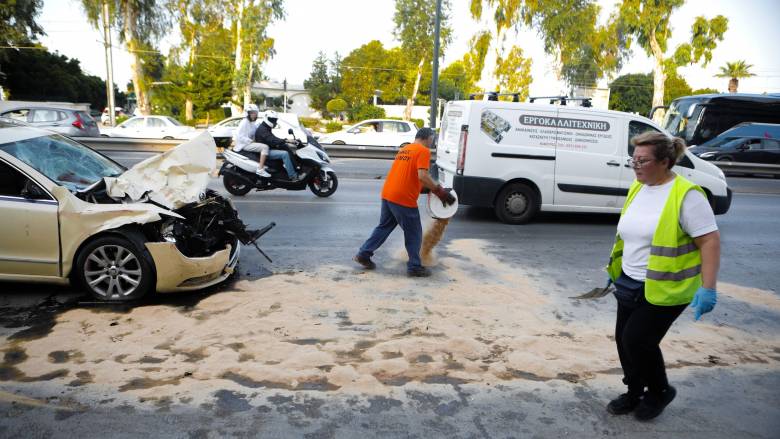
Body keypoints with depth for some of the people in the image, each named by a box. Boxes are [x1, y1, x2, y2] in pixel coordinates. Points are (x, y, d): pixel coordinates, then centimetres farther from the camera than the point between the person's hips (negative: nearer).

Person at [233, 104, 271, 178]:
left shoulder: (253, 123, 15)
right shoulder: (245, 122, -12)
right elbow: (239, 136, -19)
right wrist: (251, 141, -20)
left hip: (250, 142, 10)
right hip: (244, 144, -10)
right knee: (265, 147, -25)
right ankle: (260, 169, -33)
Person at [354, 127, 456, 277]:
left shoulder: (404, 149, 19)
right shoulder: (423, 151, -7)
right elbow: (422, 176, -20)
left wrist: (433, 188, 26)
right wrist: (440, 191, -13)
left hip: (388, 195, 8)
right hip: (404, 199, -8)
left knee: (384, 227, 20)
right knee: (413, 233, 5)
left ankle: (363, 254, 20)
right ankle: (415, 267, 11)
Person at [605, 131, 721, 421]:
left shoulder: (686, 195, -17)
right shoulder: (637, 189, 6)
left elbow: (710, 240, -18)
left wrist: (708, 288, -23)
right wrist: (617, 268, 20)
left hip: (664, 287, -7)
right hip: (630, 283, 8)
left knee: (637, 340, -6)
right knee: (624, 339, 10)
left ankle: (660, 391, 21)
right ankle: (635, 393, 30)